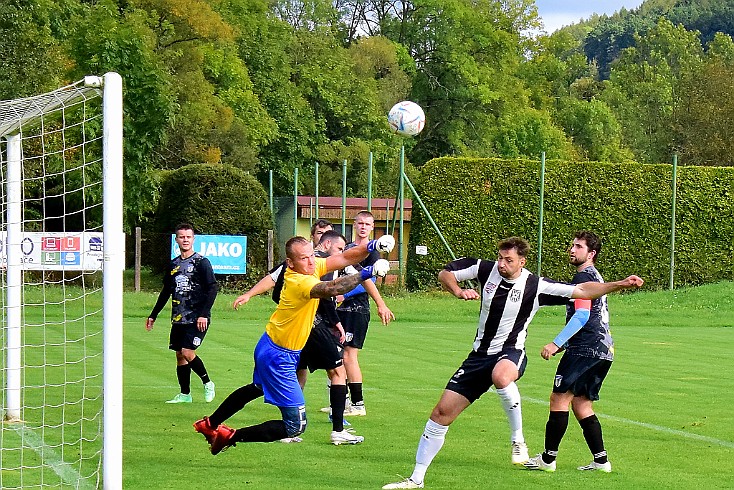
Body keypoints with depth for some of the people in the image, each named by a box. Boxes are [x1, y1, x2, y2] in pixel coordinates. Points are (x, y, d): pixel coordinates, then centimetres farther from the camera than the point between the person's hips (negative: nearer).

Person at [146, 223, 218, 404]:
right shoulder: (173, 265, 14)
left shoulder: (202, 262, -5)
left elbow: (212, 288, -10)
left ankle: (207, 383, 4)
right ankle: (185, 394, 14)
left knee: (188, 353, -16)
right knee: (179, 355, 7)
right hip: (178, 319, 7)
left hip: (197, 319, -7)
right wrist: (153, 315, 25)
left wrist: (204, 314, -18)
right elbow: (166, 292, 24)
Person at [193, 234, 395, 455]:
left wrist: (369, 247, -21)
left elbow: (345, 258, -4)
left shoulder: (312, 266, -5)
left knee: (257, 388, 38)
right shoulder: (299, 282, -30)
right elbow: (331, 289, -48)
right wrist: (364, 274, -50)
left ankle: (210, 424, 55)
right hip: (279, 357, -10)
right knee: (295, 426, -11)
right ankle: (231, 437, -3)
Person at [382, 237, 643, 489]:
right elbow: (445, 273, 6)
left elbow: (582, 290, -10)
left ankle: (518, 440, -22)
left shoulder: (536, 286, -12)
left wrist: (619, 284, -19)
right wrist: (459, 291, -13)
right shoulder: (486, 269, -3)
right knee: (441, 413, 0)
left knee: (501, 376, -43)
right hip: (480, 353, 4)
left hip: (510, 353, -4)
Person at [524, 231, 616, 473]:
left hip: (586, 349, -10)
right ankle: (601, 460, 8)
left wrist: (557, 343, -22)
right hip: (603, 350, 10)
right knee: (581, 405, 12)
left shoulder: (584, 277, -10)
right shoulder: (594, 277, 22)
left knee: (560, 397, -7)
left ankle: (548, 458, -5)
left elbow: (582, 316, -20)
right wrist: (565, 344, 29)